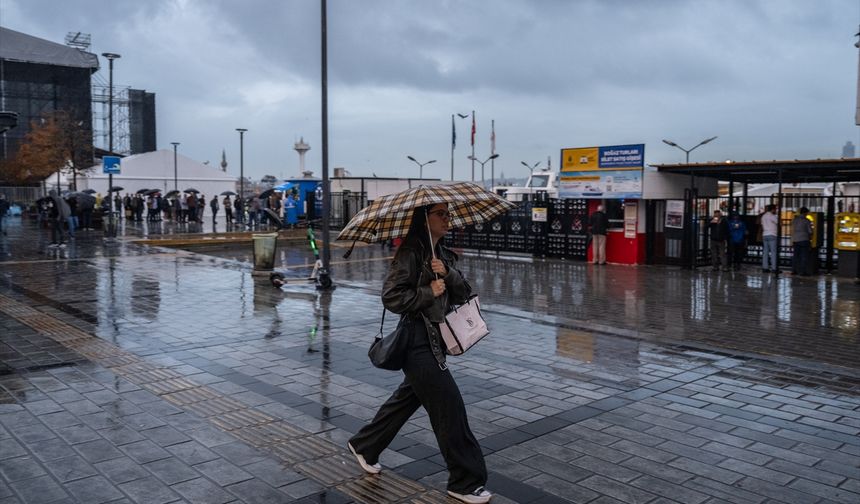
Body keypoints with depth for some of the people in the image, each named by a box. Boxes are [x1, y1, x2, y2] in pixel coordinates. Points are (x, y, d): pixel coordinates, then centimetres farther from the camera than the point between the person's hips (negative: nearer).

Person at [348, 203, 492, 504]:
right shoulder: (411, 253, -13)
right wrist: (429, 293, -18)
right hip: (418, 340, -9)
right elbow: (392, 297, -17)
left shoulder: (444, 254, 12)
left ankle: (364, 446, 40)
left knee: (408, 397, 20)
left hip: (434, 339, 9)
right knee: (449, 404, -6)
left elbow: (462, 294, 5)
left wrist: (448, 274, -12)